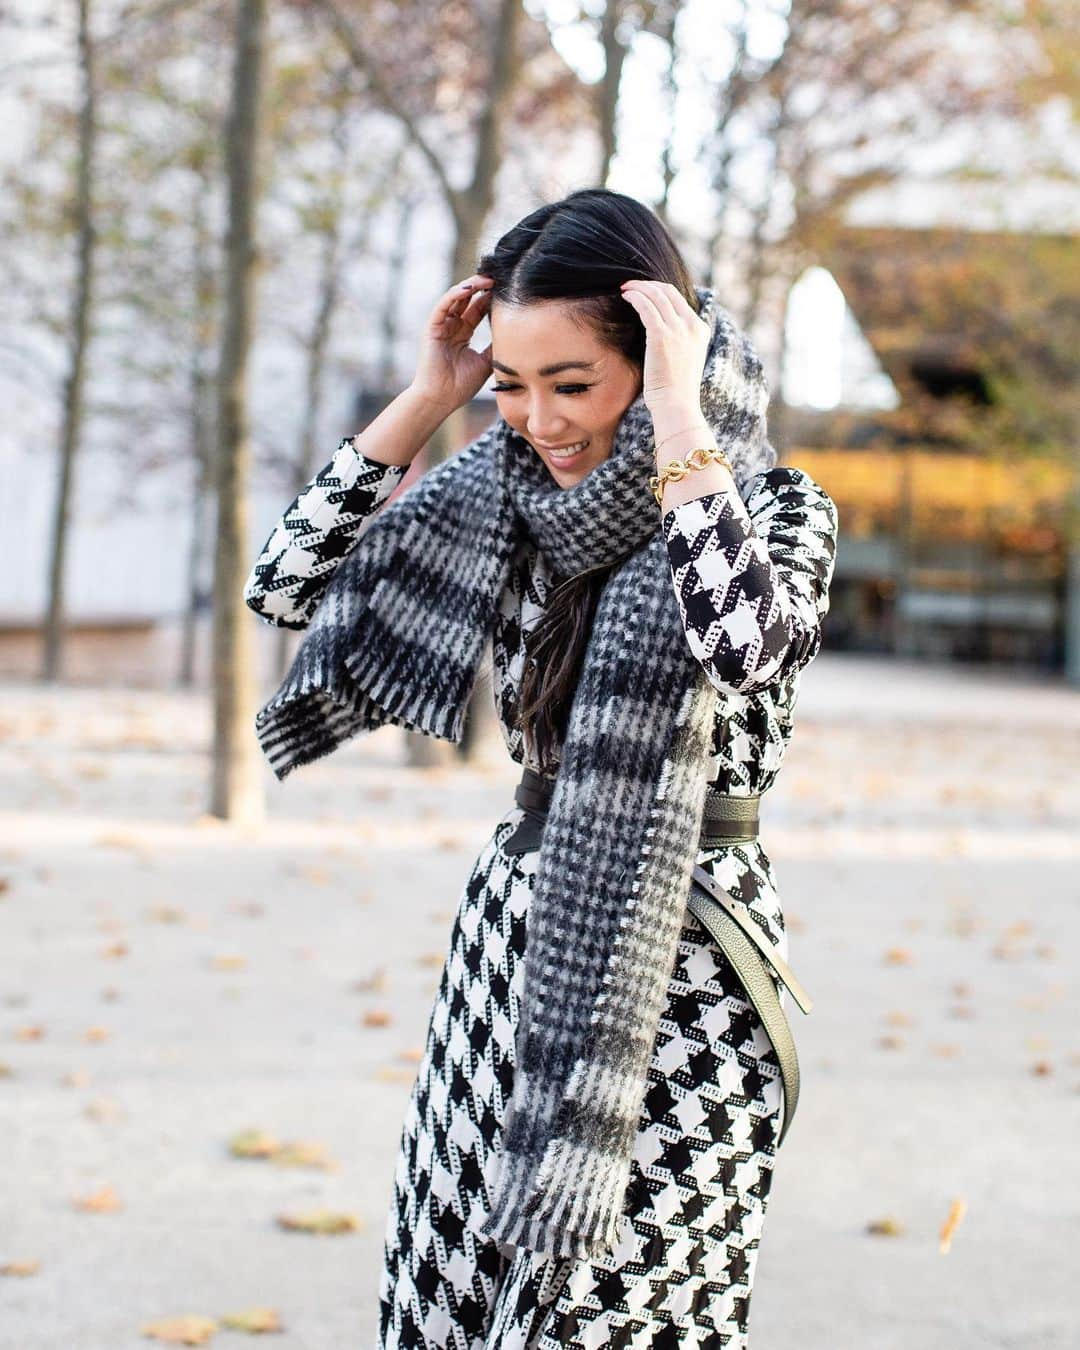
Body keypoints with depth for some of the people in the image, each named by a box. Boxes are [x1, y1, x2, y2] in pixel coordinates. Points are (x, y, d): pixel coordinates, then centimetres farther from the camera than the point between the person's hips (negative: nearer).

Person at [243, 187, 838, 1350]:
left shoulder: (774, 507, -9)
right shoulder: (503, 501, 5)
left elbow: (750, 643, -31)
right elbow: (286, 586, 1)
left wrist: (678, 424, -25)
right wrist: (424, 401, -4)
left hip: (674, 970, -5)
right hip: (513, 933, 5)